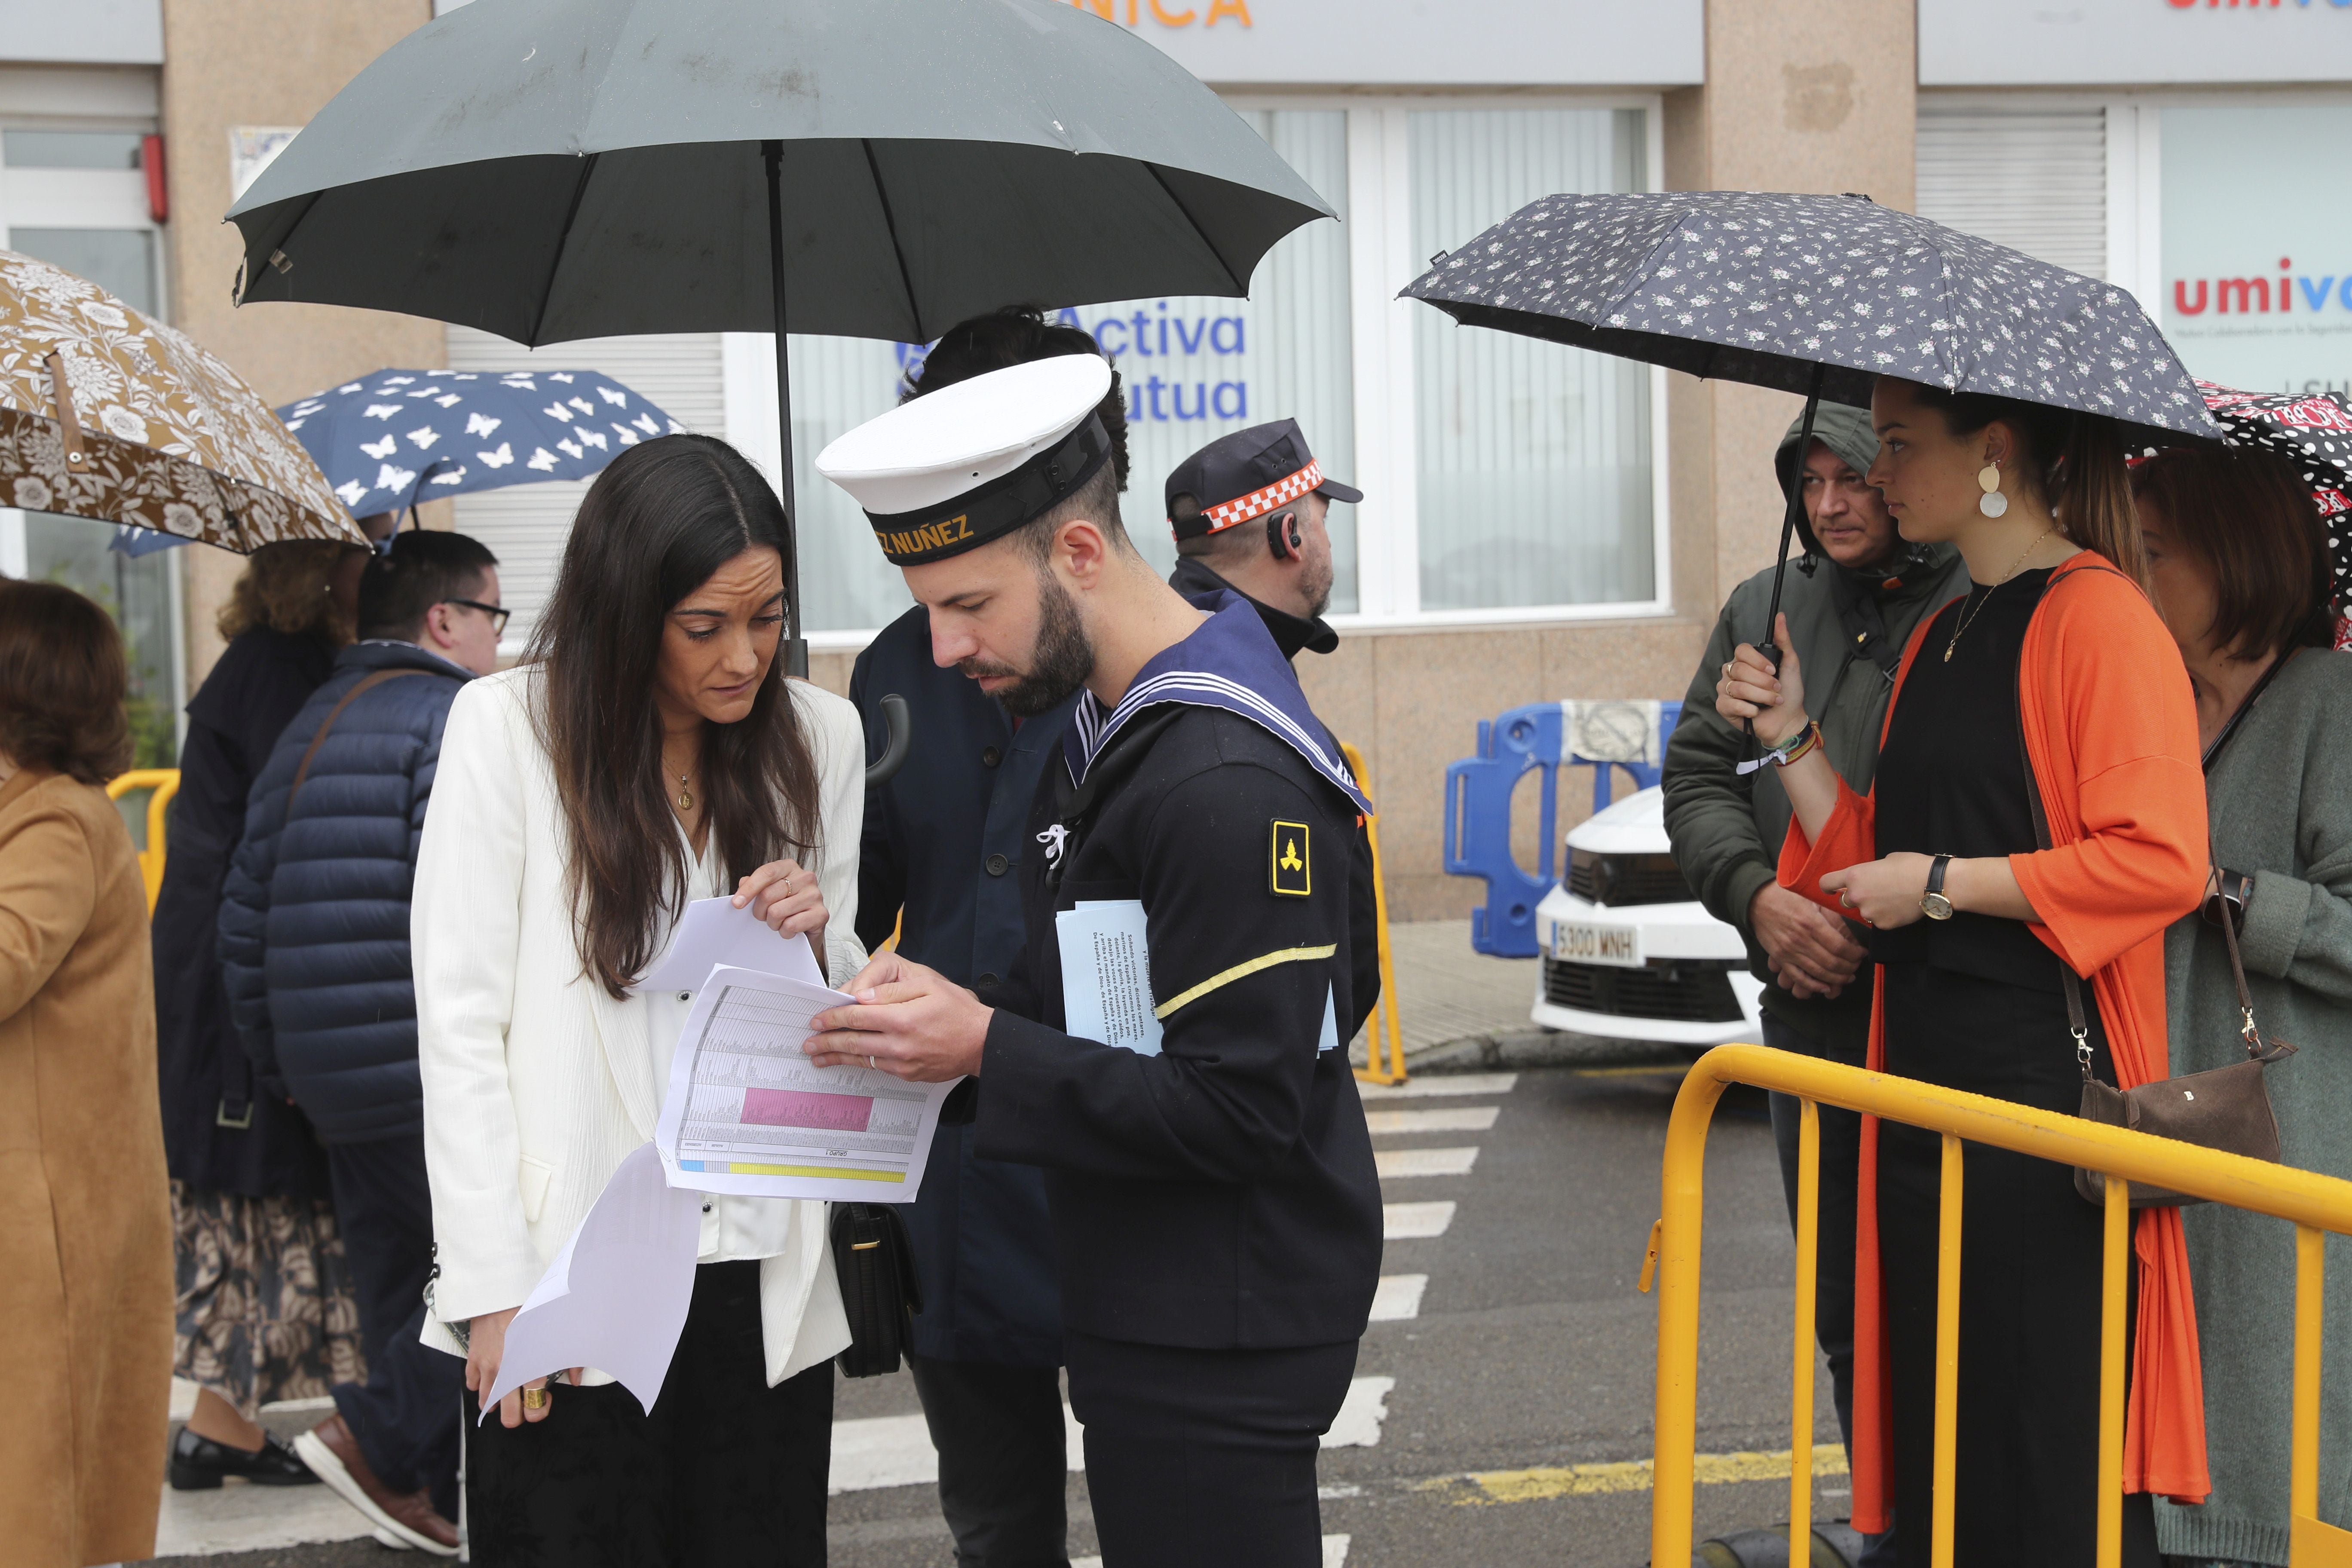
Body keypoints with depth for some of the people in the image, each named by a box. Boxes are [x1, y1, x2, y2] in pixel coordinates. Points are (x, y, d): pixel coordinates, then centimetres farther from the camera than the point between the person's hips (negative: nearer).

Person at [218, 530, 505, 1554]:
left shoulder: (307, 730, 18)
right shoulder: (453, 722, -9)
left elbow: (245, 920, 19)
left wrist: (279, 1066, 24)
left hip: (333, 1084, 9)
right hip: (439, 1077, -9)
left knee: (400, 1284, 14)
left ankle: (435, 1495, 17)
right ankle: (377, 1435, -4)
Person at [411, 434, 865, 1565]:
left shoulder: (819, 733, 6)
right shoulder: (508, 726, -5)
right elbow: (460, 1021, -7)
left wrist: (819, 941, -9)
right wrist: (495, 1287, -12)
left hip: (763, 1285, 4)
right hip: (566, 1291, -3)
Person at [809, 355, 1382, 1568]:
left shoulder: (1228, 784, -24)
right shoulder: (1104, 720, 9)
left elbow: (1246, 1113, -25)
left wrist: (988, 1047, -22)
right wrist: (947, 1011, 0)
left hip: (1222, 1339, -10)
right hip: (1146, 1307, 10)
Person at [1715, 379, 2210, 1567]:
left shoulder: (2096, 614, -9)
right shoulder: (1935, 641, 17)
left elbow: (2160, 859, -19)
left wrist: (1944, 883, -12)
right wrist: (1790, 741, 8)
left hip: (2048, 1075, -8)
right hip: (1924, 1083, 9)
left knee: (2047, 1465, -3)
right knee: (1934, 1448, 12)